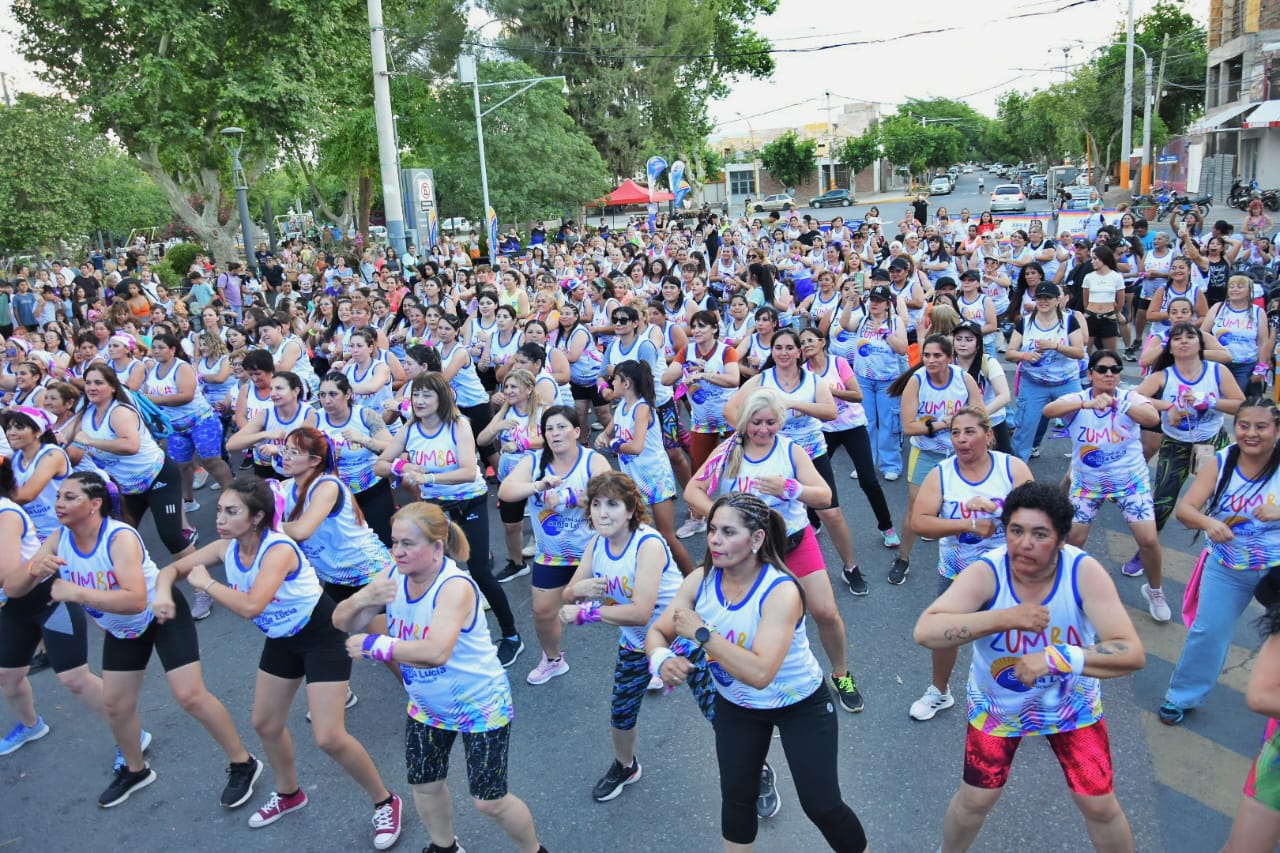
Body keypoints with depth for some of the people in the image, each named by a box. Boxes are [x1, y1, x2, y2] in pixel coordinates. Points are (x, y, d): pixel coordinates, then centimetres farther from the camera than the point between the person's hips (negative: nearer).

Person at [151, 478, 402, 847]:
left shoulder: (278, 550, -32)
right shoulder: (227, 548, -10)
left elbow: (250, 606, -44)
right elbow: (172, 569, 0)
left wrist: (206, 582, -29)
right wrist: (164, 592, -23)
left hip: (321, 635, -8)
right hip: (282, 639, 8)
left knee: (329, 737, -10)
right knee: (265, 723, 19)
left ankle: (385, 803, 11)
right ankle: (289, 794, 46)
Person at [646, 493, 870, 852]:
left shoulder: (781, 591, -34)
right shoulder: (700, 580, -17)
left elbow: (760, 673, -42)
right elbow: (657, 632, -12)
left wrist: (700, 632, -40)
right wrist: (662, 660, -34)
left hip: (800, 705, -5)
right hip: (736, 705, 5)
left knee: (822, 806, 4)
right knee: (736, 797, 16)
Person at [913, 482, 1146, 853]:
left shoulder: (1084, 572, -26)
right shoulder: (986, 572, -28)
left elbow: (1132, 653, -32)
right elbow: (925, 631, -39)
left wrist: (1058, 658, -46)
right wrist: (1003, 618, -48)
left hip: (1071, 704, 1)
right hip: (996, 705, 0)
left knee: (1100, 807, 7)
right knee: (974, 801, 11)